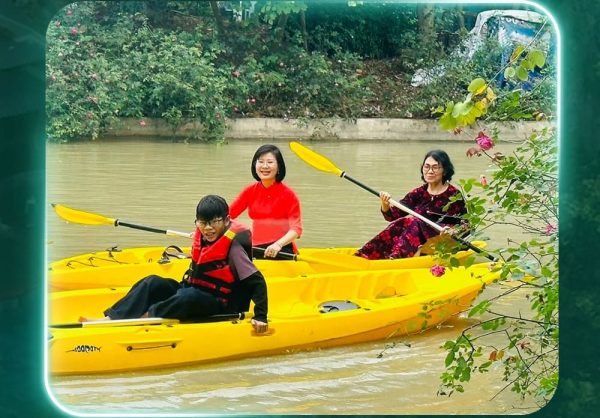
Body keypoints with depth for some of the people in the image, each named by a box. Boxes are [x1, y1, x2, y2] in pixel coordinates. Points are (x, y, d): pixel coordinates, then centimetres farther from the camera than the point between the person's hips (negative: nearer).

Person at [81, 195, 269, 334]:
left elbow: (257, 281, -19)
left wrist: (260, 316, -25)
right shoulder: (201, 239, 5)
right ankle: (110, 319, -25)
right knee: (153, 283, -11)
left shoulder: (232, 246, -15)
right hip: (195, 295, 7)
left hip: (221, 307, -7)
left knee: (189, 296, -38)